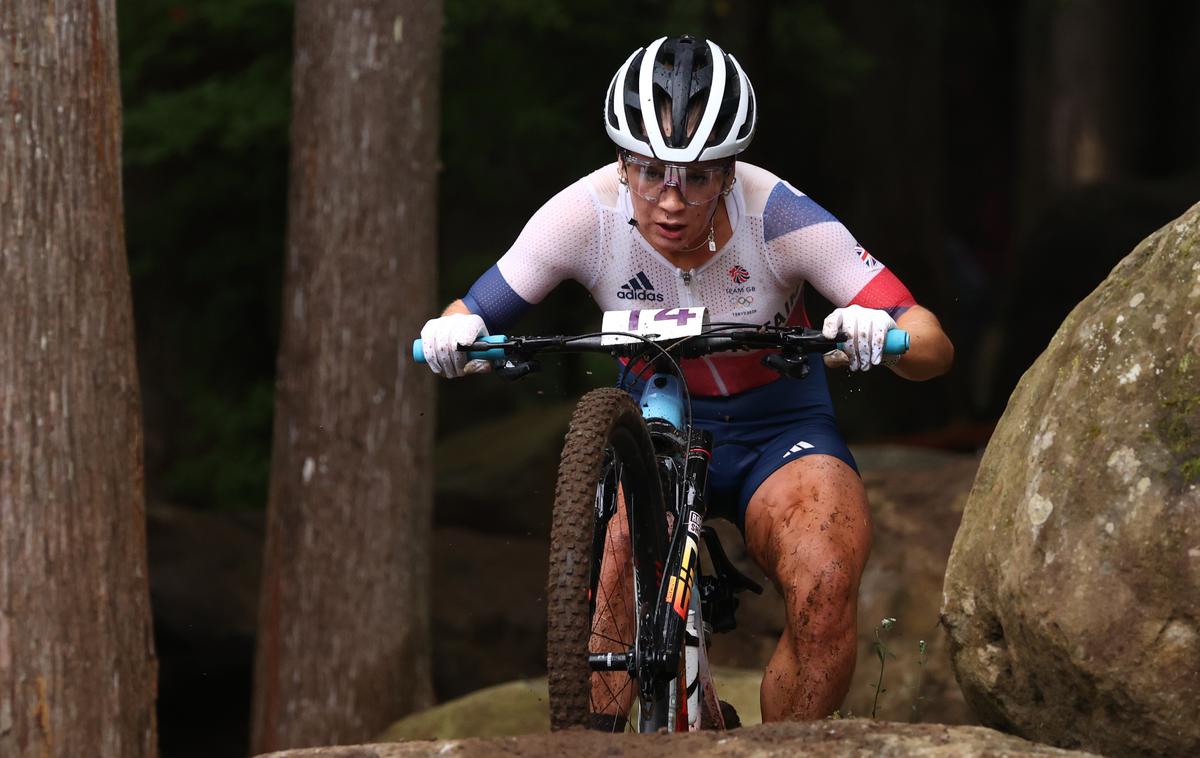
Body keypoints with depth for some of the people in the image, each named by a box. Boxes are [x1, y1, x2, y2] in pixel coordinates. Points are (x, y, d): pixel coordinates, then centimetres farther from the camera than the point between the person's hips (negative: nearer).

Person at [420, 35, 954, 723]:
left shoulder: (779, 218, -24)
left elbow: (934, 346, -24)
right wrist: (452, 338, -36)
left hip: (780, 430, -1)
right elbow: (472, 319, -11)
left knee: (825, 591, -29)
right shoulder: (586, 216, -20)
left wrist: (881, 335, -48)